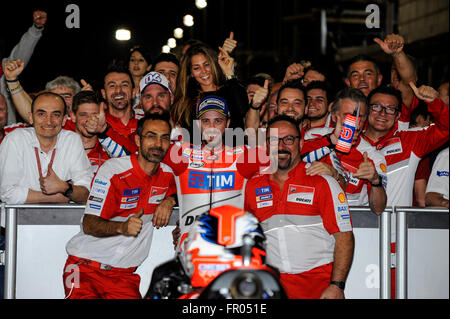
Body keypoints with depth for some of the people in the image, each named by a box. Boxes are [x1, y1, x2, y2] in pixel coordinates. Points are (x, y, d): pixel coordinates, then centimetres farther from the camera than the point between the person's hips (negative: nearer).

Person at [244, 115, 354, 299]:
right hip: (272, 286, 2)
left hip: (319, 284, -2)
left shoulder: (322, 182, 2)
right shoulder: (252, 185, 11)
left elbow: (344, 236, -2)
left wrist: (336, 286, -11)